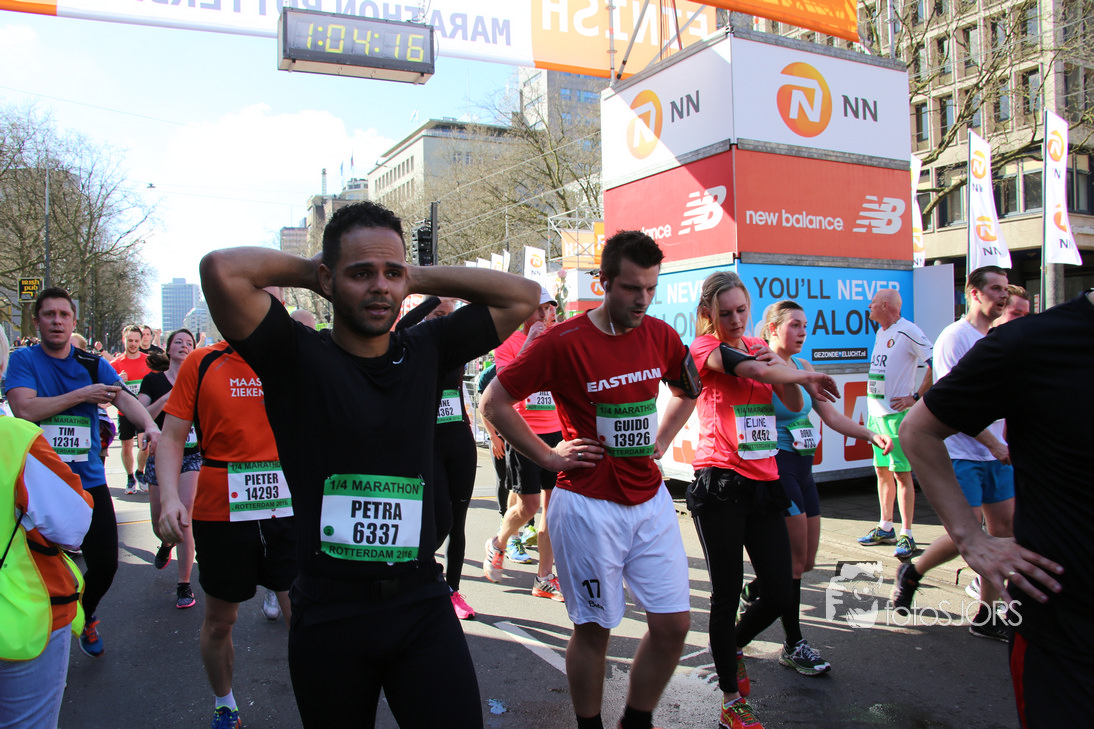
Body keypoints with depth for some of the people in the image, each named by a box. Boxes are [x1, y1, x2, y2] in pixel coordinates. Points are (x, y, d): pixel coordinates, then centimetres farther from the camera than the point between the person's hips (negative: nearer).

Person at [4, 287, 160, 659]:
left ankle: (84, 618, 36)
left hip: (89, 481, 2)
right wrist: (81, 395, -17)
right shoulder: (24, 360, -1)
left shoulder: (93, 364, 4)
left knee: (105, 564, 5)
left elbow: (124, 397, -12)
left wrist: (150, 425, -32)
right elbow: (24, 409, -17)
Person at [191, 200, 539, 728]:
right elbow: (221, 270, -22)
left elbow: (523, 295, 6)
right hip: (328, 612, -2)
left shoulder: (425, 352, 5)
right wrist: (303, 270, -3)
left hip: (422, 607, 3)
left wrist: (418, 278, 3)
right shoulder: (298, 357, -6)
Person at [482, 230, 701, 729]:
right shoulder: (564, 342, -13)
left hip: (651, 499, 5)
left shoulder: (660, 336, 3)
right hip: (588, 505, -5)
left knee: (673, 624, 8)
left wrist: (659, 442, 12)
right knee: (594, 628, 7)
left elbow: (688, 390, 23)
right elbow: (494, 401, -8)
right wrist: (548, 456, -8)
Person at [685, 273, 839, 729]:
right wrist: (808, 376, 0)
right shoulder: (705, 347, -4)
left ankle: (733, 646, 37)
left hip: (764, 484, 6)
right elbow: (756, 372, -17)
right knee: (727, 595, 2)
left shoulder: (760, 348, 16)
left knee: (780, 595, 7)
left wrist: (783, 368, -9)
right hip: (721, 487, -6)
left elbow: (794, 404, 11)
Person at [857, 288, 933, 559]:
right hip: (876, 411, 9)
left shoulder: (908, 331, -13)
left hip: (897, 413, -9)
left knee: (901, 473, -5)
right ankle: (886, 528, 23)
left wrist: (916, 397, -14)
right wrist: (873, 404, 15)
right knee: (882, 471, 13)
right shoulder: (880, 332, 15)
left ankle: (906, 535, 1)